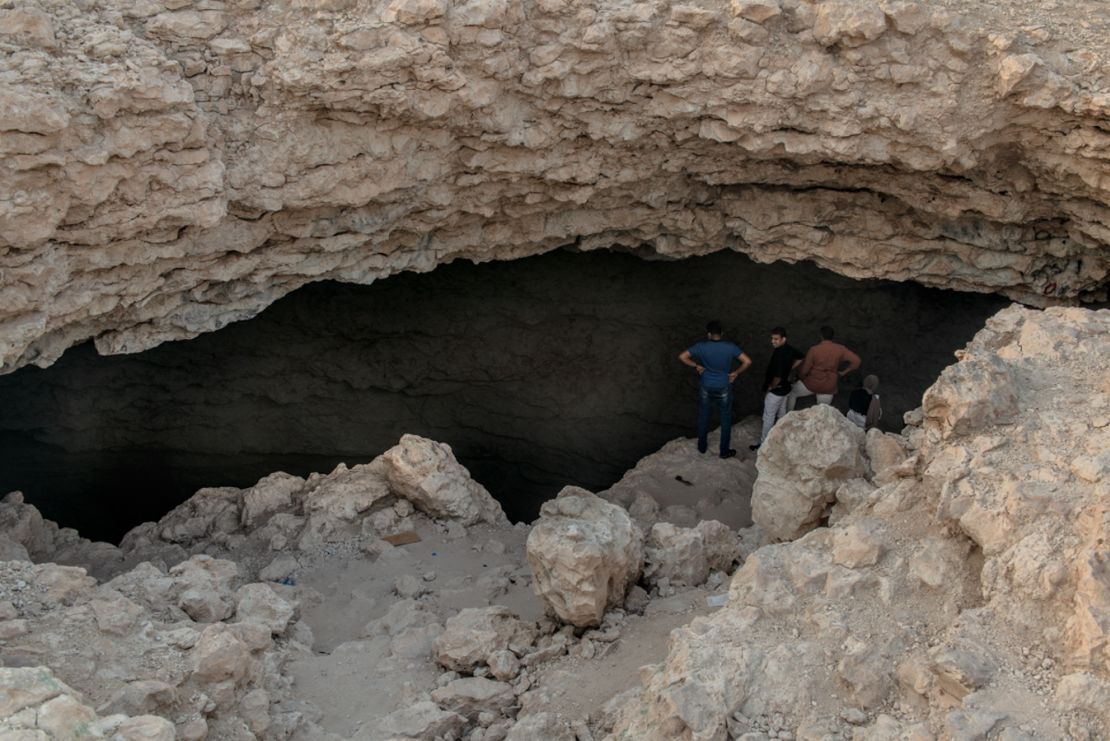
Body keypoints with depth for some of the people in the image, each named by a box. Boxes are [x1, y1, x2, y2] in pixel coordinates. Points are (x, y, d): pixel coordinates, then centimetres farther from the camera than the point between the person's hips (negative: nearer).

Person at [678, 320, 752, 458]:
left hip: (706, 388, 1)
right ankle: (724, 451, 23)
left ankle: (702, 447, 33)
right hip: (723, 389, -1)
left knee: (703, 418, 20)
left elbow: (682, 356, -11)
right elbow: (747, 361, -18)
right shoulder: (730, 347, -15)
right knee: (725, 421, 14)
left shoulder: (701, 346, -13)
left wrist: (696, 366, 0)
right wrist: (736, 373, -5)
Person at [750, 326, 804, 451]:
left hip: (776, 390, -9)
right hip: (785, 387, 9)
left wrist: (769, 388, -16)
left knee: (768, 417, 5)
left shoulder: (779, 354, -32)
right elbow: (801, 358, 16)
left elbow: (778, 377, -34)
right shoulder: (789, 348, -4)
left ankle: (763, 443, 15)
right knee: (781, 414, 24)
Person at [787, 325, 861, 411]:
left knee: (791, 394, 21)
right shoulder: (840, 349, -10)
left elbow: (804, 370, -13)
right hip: (828, 387, 3)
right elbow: (856, 360, -10)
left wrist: (799, 378, 9)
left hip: (812, 383, -3)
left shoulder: (814, 349, -18)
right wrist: (844, 372, 2)